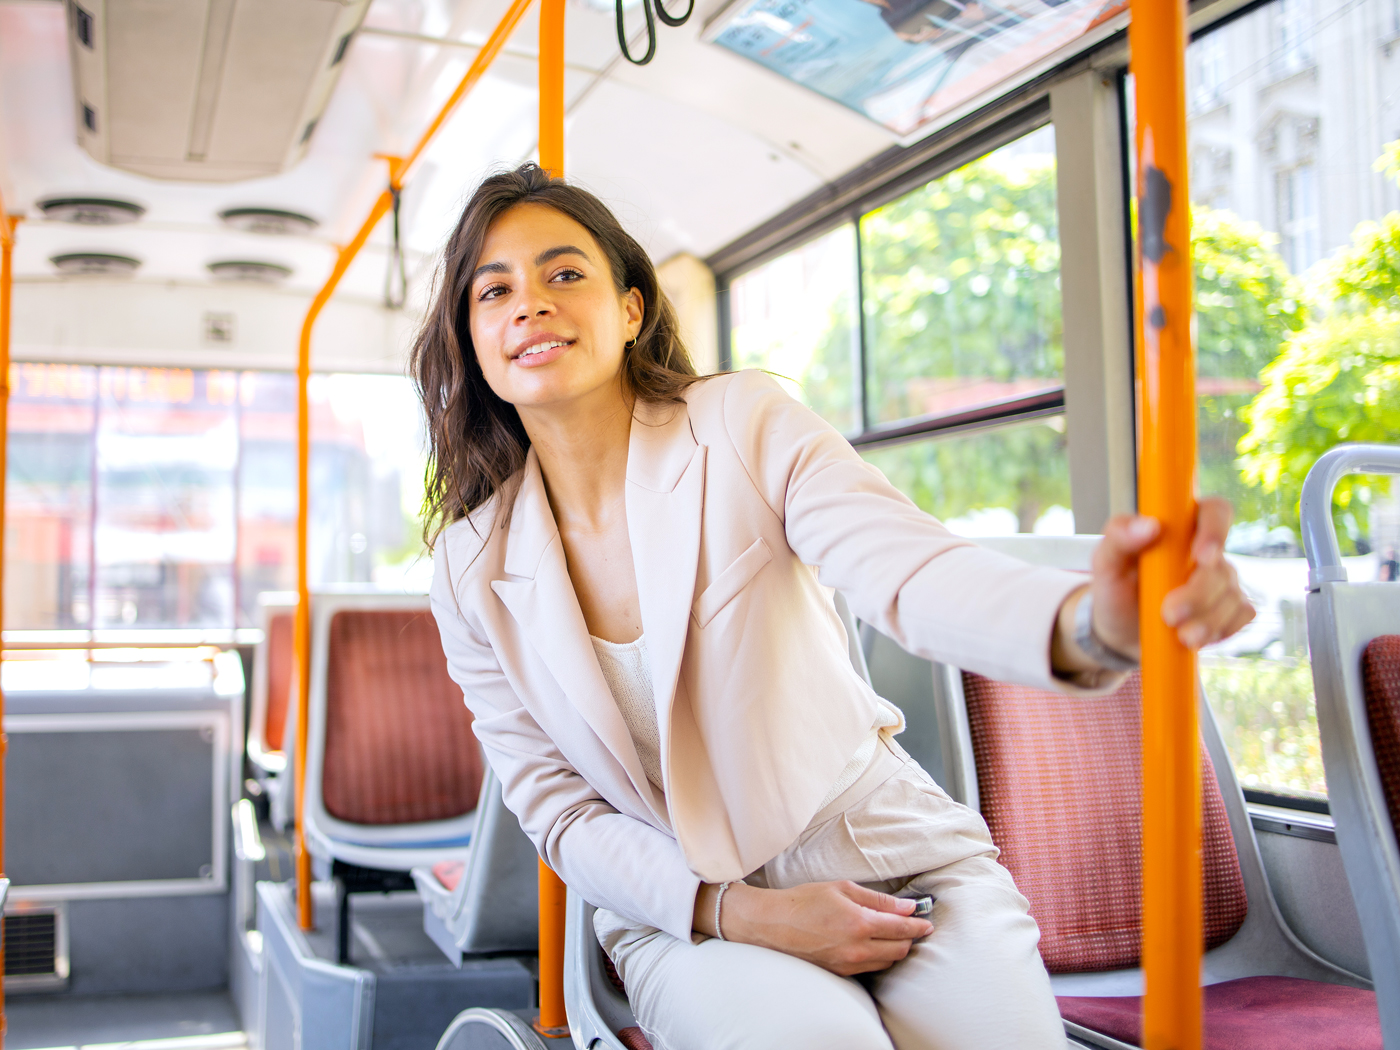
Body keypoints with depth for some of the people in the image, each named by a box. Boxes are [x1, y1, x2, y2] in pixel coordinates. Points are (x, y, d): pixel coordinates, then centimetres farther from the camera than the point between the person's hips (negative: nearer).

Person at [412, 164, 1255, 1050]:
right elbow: (559, 812, -1)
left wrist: (1091, 622, -49)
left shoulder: (743, 423, -10)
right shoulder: (472, 569, -4)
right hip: (686, 912, 0)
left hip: (887, 853, 0)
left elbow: (914, 571, -26)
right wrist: (744, 914, -16)